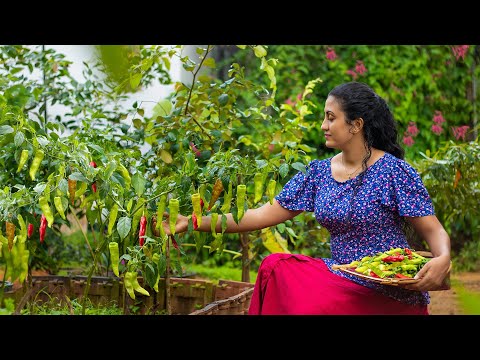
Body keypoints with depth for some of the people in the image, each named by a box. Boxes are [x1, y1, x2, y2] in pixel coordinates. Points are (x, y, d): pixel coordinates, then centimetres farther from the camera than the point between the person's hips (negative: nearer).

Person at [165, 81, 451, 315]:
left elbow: (434, 231, -9)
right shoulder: (319, 173, 6)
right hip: (342, 277, 6)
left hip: (391, 293, -6)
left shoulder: (394, 171, -10)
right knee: (275, 267, -14)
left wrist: (443, 259, -33)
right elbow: (264, 215, 4)